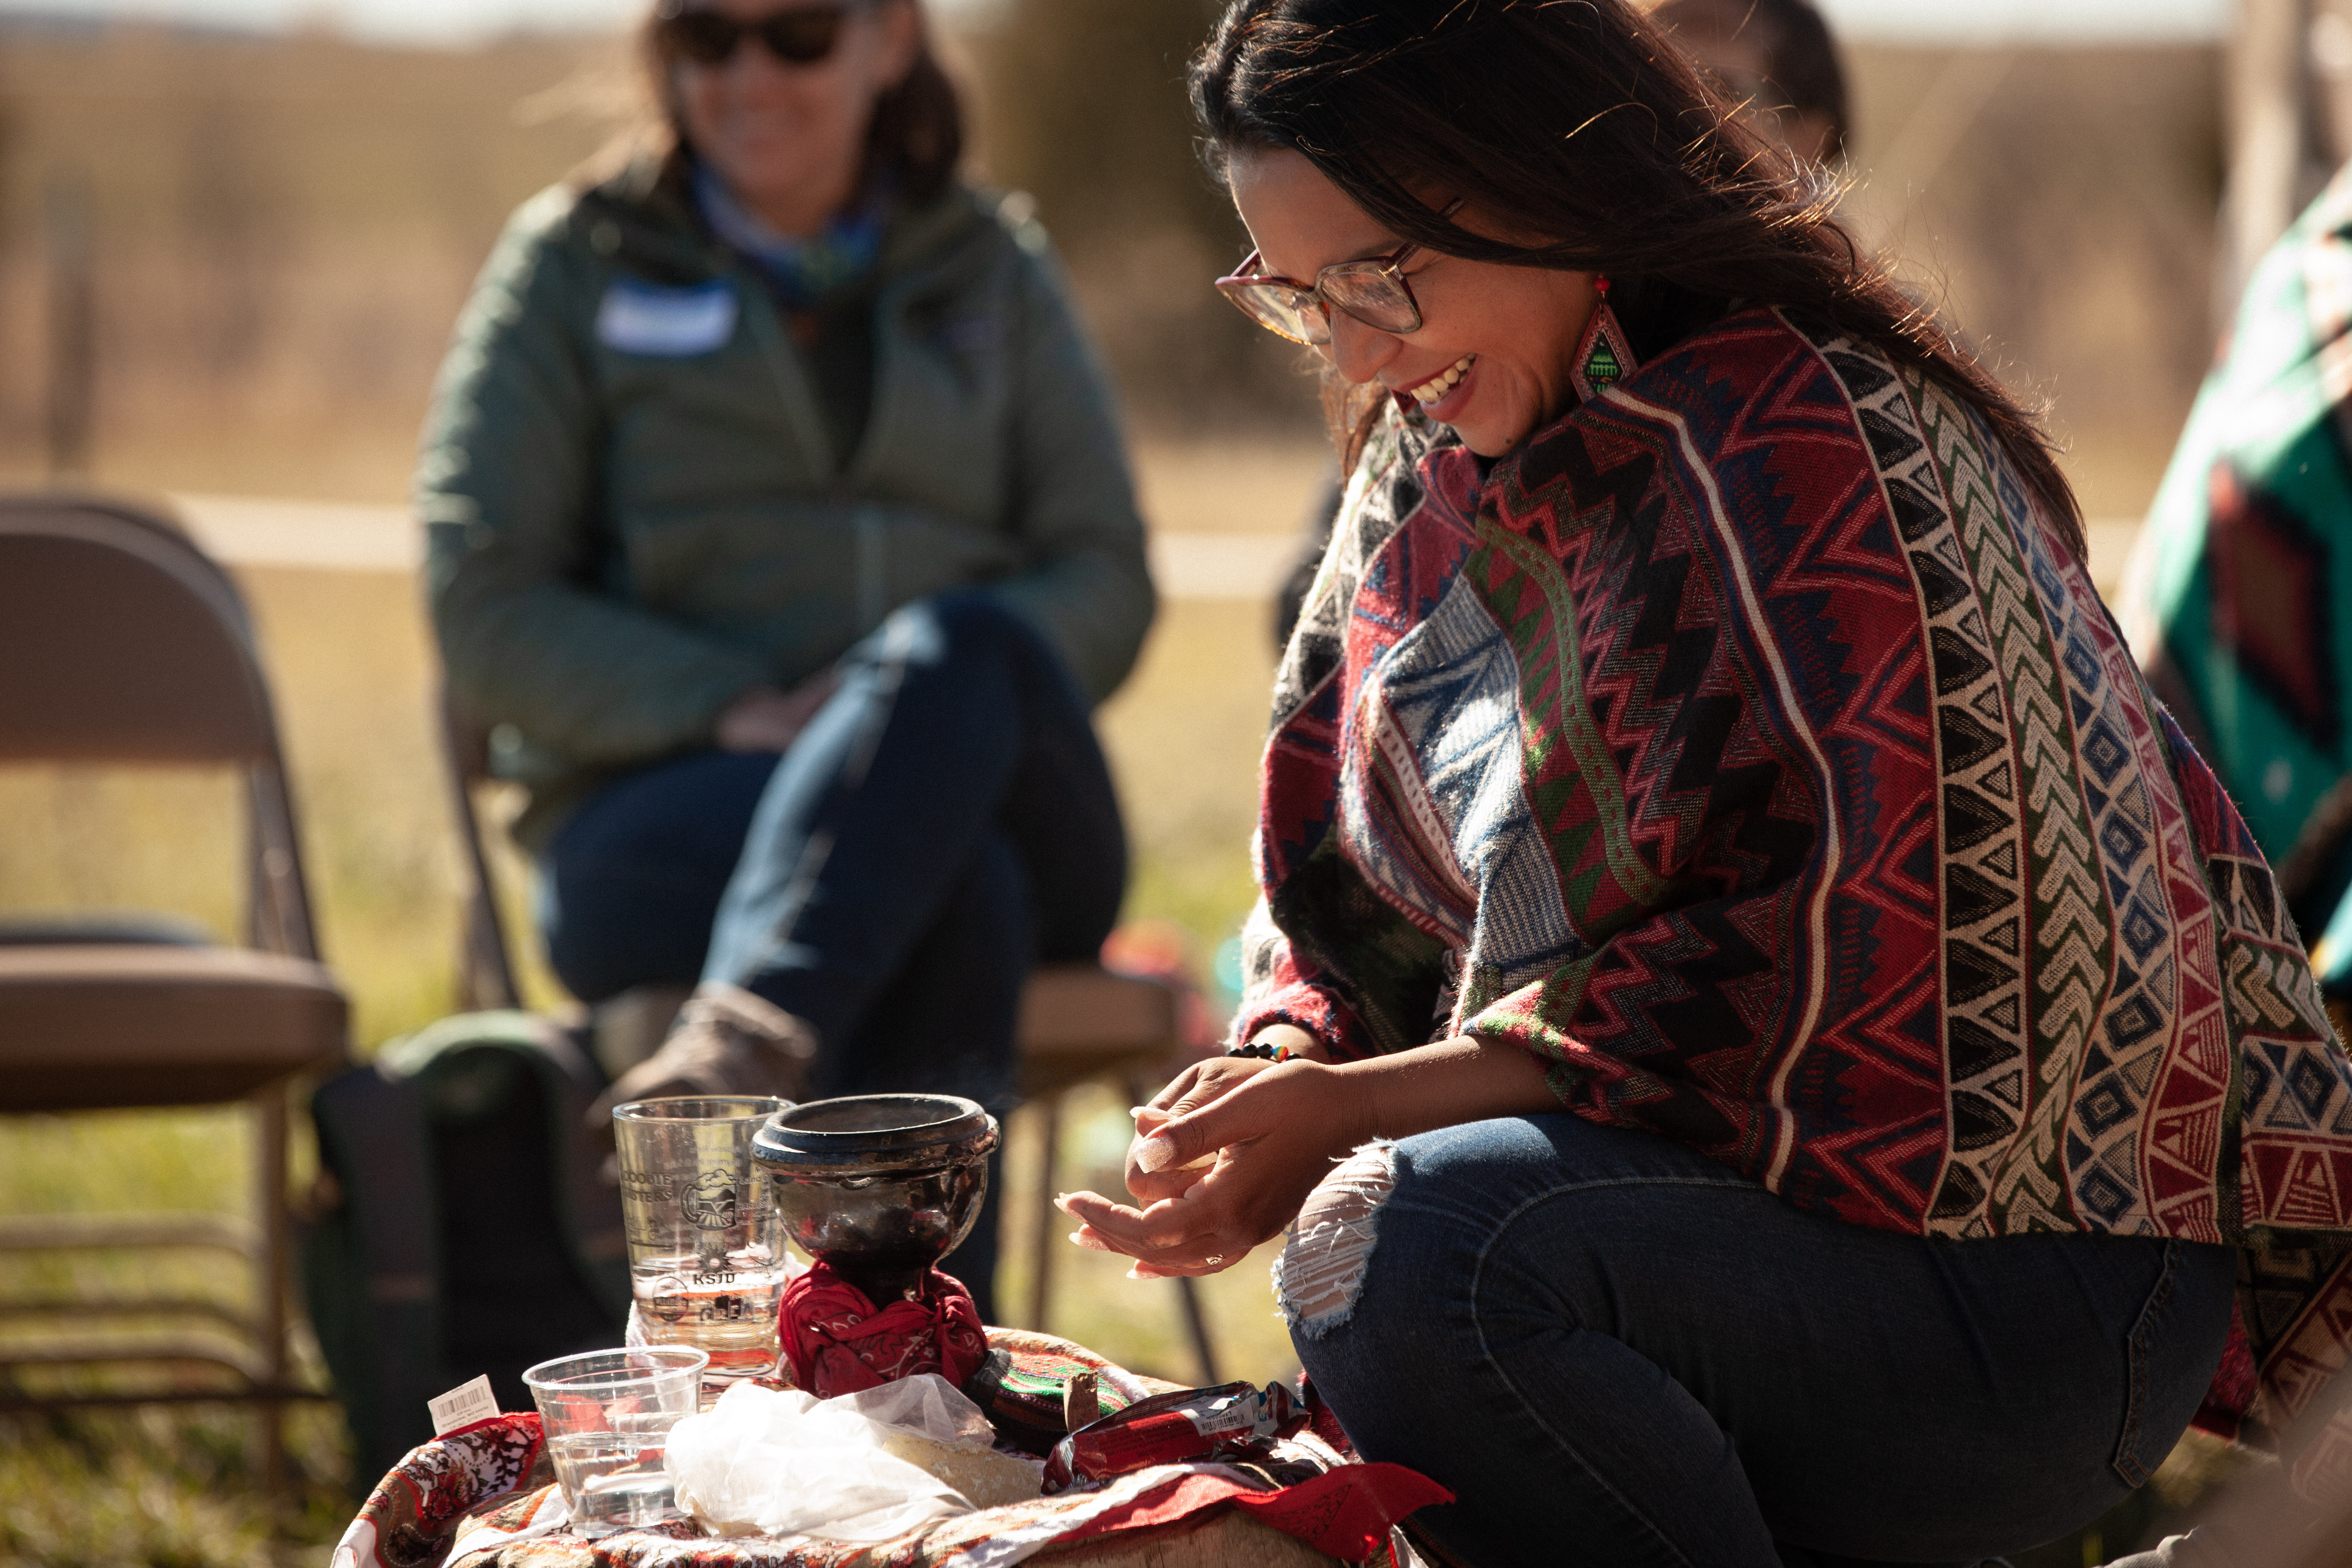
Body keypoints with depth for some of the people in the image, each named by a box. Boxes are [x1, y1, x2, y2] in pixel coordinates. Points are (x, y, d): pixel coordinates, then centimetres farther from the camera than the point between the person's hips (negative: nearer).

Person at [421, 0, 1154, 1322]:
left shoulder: (994, 272, 19)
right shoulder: (577, 264, 13)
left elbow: (1107, 583, 10)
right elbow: (487, 612, 4)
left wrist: (911, 701, -12)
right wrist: (733, 711, -14)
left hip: (1001, 803, 2)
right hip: (657, 809, -2)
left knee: (960, 649, -36)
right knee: (959, 887, -37)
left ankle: (750, 1037, -60)